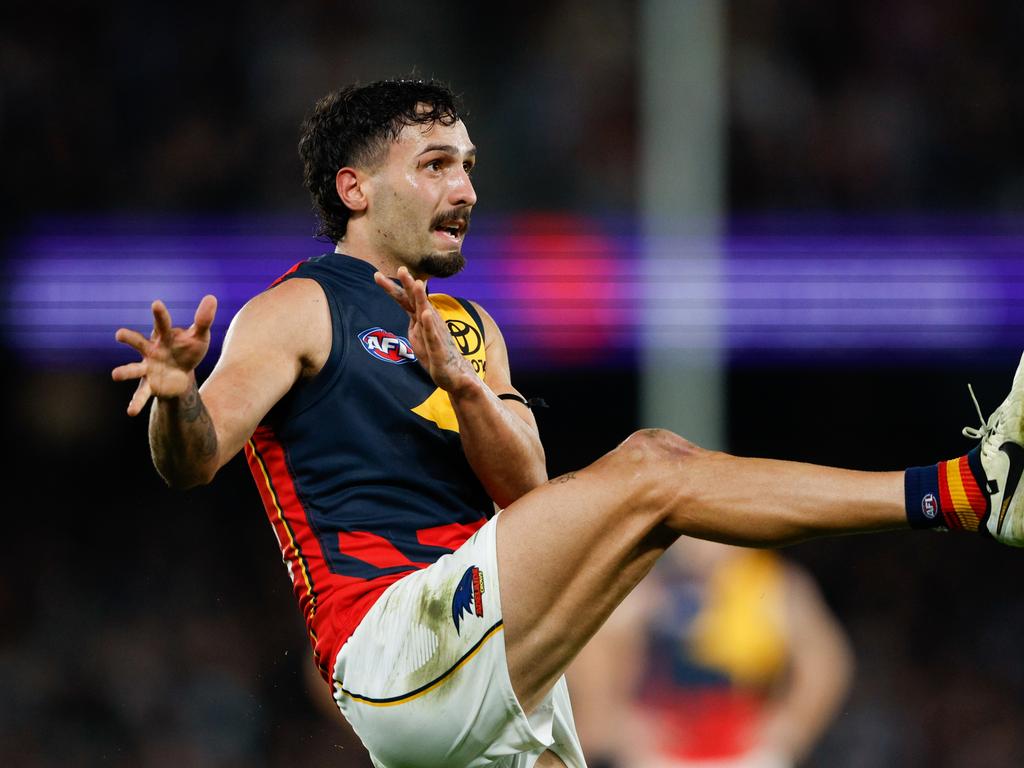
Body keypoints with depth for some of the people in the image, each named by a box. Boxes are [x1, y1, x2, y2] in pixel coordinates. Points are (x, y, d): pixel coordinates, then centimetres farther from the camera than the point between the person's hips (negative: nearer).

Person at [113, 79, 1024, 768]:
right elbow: (193, 461, -11)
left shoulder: (470, 329, 24)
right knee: (651, 467, -18)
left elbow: (526, 491, 7)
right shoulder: (298, 312, 3)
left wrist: (460, 384, -12)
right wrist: (178, 400, -34)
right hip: (396, 655, -8)